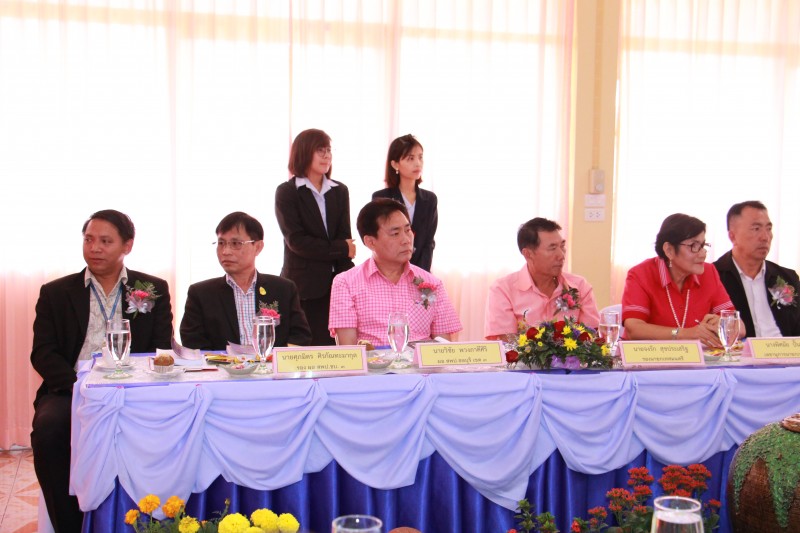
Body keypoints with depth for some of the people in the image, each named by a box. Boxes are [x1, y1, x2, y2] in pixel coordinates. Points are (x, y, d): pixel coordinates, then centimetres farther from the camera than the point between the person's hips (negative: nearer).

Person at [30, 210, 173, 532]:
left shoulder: (154, 290, 12)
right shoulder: (55, 293, 13)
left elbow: (161, 352, 5)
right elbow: (43, 354, 4)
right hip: (71, 392, 1)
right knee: (48, 427, -31)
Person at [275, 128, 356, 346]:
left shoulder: (339, 191, 12)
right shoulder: (287, 192, 0)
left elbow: (344, 237, 5)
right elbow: (295, 240, -9)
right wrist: (341, 249, -7)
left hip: (335, 284, 4)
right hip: (303, 286, -4)